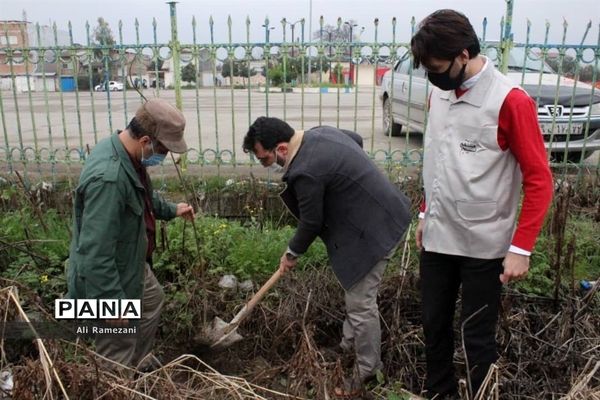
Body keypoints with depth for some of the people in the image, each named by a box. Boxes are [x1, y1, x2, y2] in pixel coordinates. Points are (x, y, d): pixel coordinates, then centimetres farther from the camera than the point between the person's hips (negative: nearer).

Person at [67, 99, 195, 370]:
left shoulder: (127, 154, -5)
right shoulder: (108, 177, -37)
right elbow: (95, 251, -35)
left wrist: (170, 210, 23)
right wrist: (113, 302, -29)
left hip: (131, 263, 11)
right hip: (107, 278, -11)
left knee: (153, 299, 33)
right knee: (118, 353, 6)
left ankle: (140, 362, 54)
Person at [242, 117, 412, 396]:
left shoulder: (305, 172, -27)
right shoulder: (320, 132, 3)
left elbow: (311, 222, -14)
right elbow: (357, 139, 22)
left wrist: (292, 252, 4)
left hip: (373, 229, -11)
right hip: (382, 211, 11)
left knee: (360, 303, 0)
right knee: (354, 292, 23)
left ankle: (367, 370, 17)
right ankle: (350, 344, 41)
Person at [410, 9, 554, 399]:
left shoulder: (510, 100, -15)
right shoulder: (439, 94, 6)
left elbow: (539, 180, -14)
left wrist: (521, 248, -17)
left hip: (483, 245, -6)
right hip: (438, 238, 6)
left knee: (478, 338, 7)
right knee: (434, 326, 17)